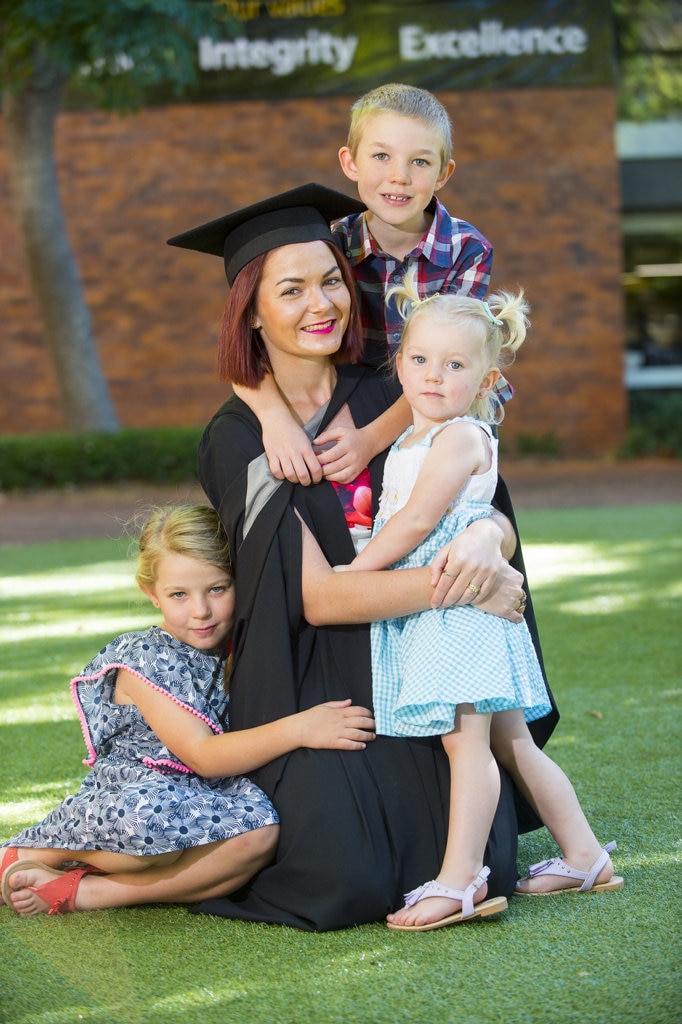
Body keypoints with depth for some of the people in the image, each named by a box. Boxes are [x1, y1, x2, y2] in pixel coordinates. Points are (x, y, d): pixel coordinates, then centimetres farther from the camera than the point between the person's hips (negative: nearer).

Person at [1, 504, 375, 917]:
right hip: (131, 791, -6)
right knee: (156, 815, -42)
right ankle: (35, 850, -11)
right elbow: (202, 755, -20)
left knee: (260, 832, -29)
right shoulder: (145, 659, -10)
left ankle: (86, 892, -20)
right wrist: (298, 730, -30)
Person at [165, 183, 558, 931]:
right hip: (306, 690, -3)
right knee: (346, 890, -19)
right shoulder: (238, 438, -7)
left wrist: (485, 538, -24)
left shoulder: (387, 403, 5)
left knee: (480, 876, -10)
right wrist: (453, 583, -25)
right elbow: (317, 595, -15)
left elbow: (495, 517, 1)